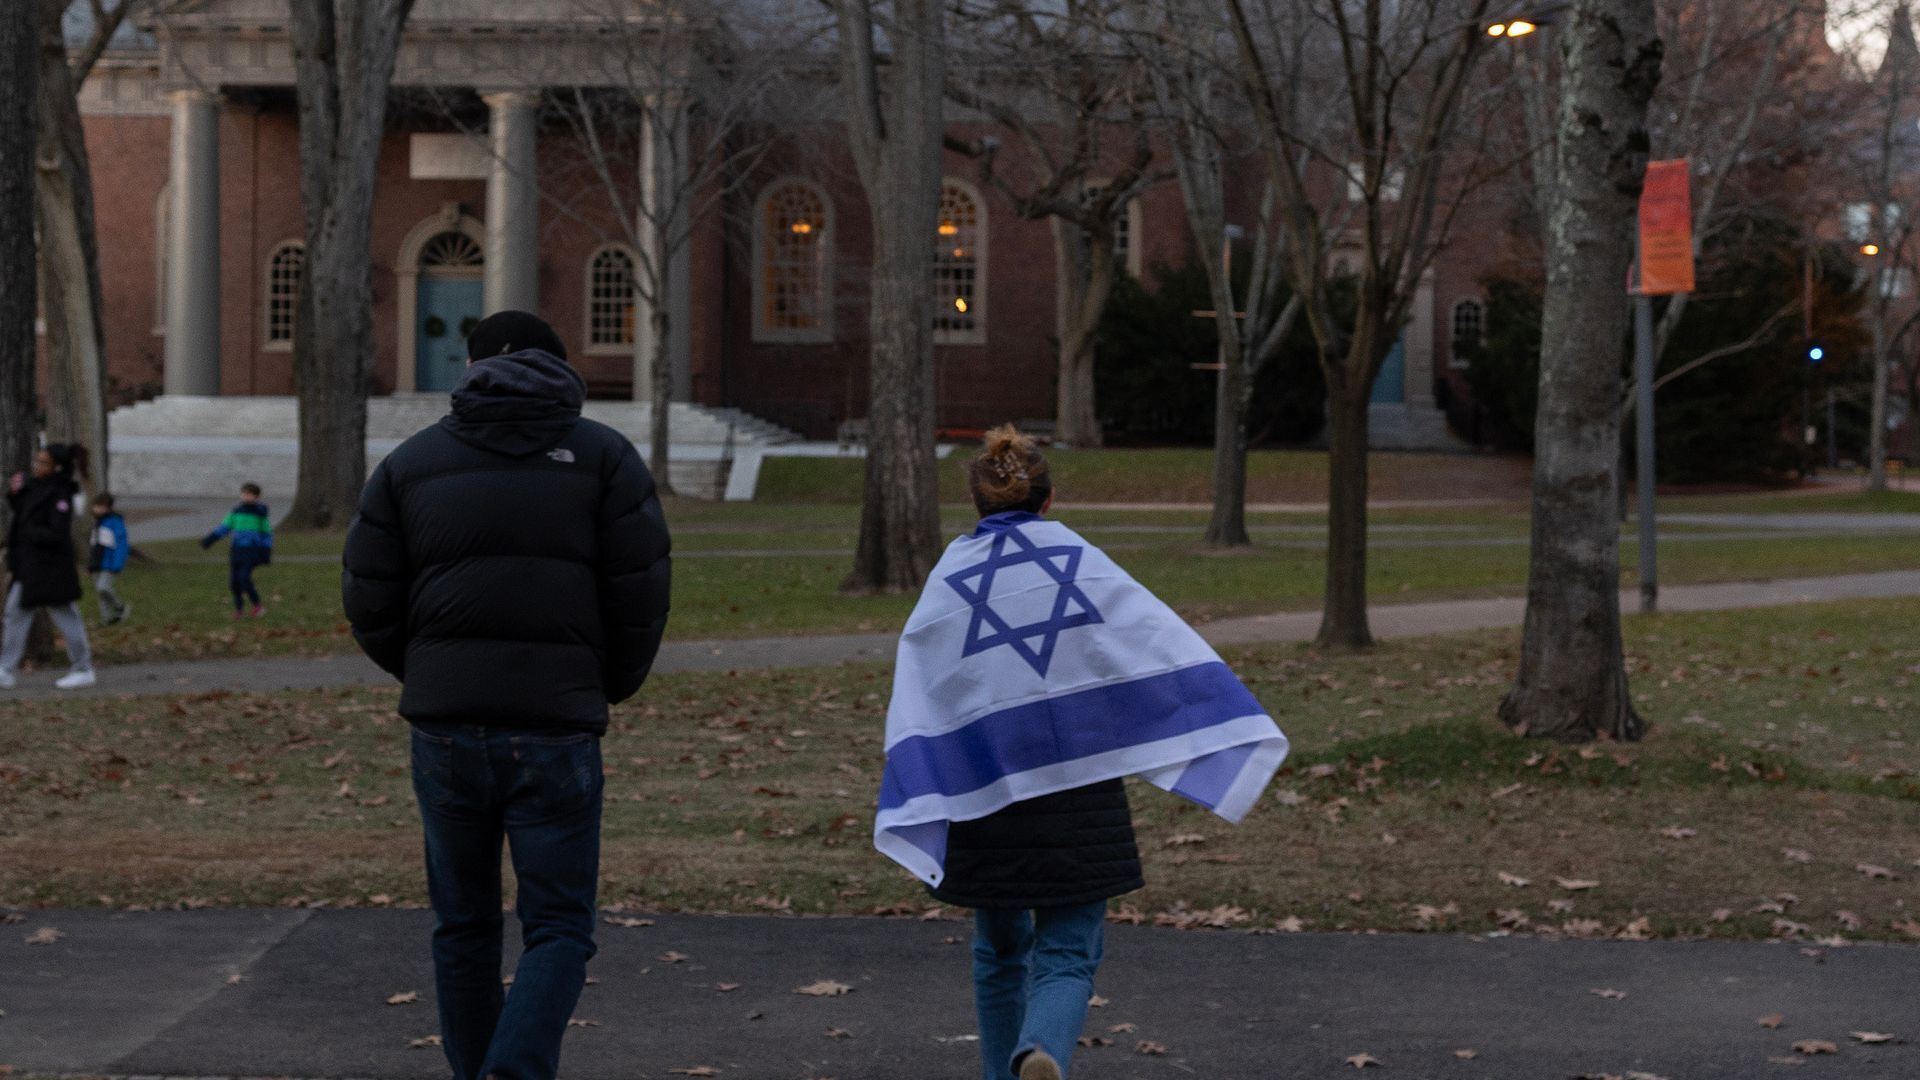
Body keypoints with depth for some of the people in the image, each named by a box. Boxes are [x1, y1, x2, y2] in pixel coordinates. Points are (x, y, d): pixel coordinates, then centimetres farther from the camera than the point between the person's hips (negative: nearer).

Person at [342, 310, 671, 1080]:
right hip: (556, 728, -2)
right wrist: (609, 688, 14)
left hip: (444, 728, 2)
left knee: (464, 925, 15)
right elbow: (640, 592, -3)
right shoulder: (604, 456, 4)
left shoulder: (411, 462, 9)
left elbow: (369, 605, 6)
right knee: (558, 928, 2)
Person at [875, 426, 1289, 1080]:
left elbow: (917, 708, -3)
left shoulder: (948, 581, 1)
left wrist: (915, 822, -3)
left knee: (999, 951, 21)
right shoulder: (1085, 565, 0)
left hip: (984, 797, 1)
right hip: (1079, 791, -1)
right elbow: (1171, 653, -4)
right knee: (1067, 956, 2)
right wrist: (1246, 730, 0)